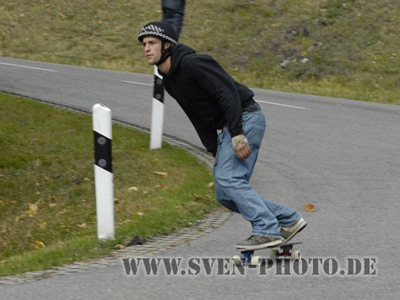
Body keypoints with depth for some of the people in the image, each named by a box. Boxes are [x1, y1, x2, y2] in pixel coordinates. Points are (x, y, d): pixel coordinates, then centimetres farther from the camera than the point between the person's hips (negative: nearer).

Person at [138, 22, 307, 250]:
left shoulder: (192, 63, -16)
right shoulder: (170, 82, 13)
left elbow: (228, 91, -23)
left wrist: (237, 134, -28)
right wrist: (216, 151, 11)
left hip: (246, 117, -10)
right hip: (228, 128, 10)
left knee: (228, 178, -20)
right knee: (225, 195, 4)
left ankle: (267, 231, -18)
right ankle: (289, 220, 11)